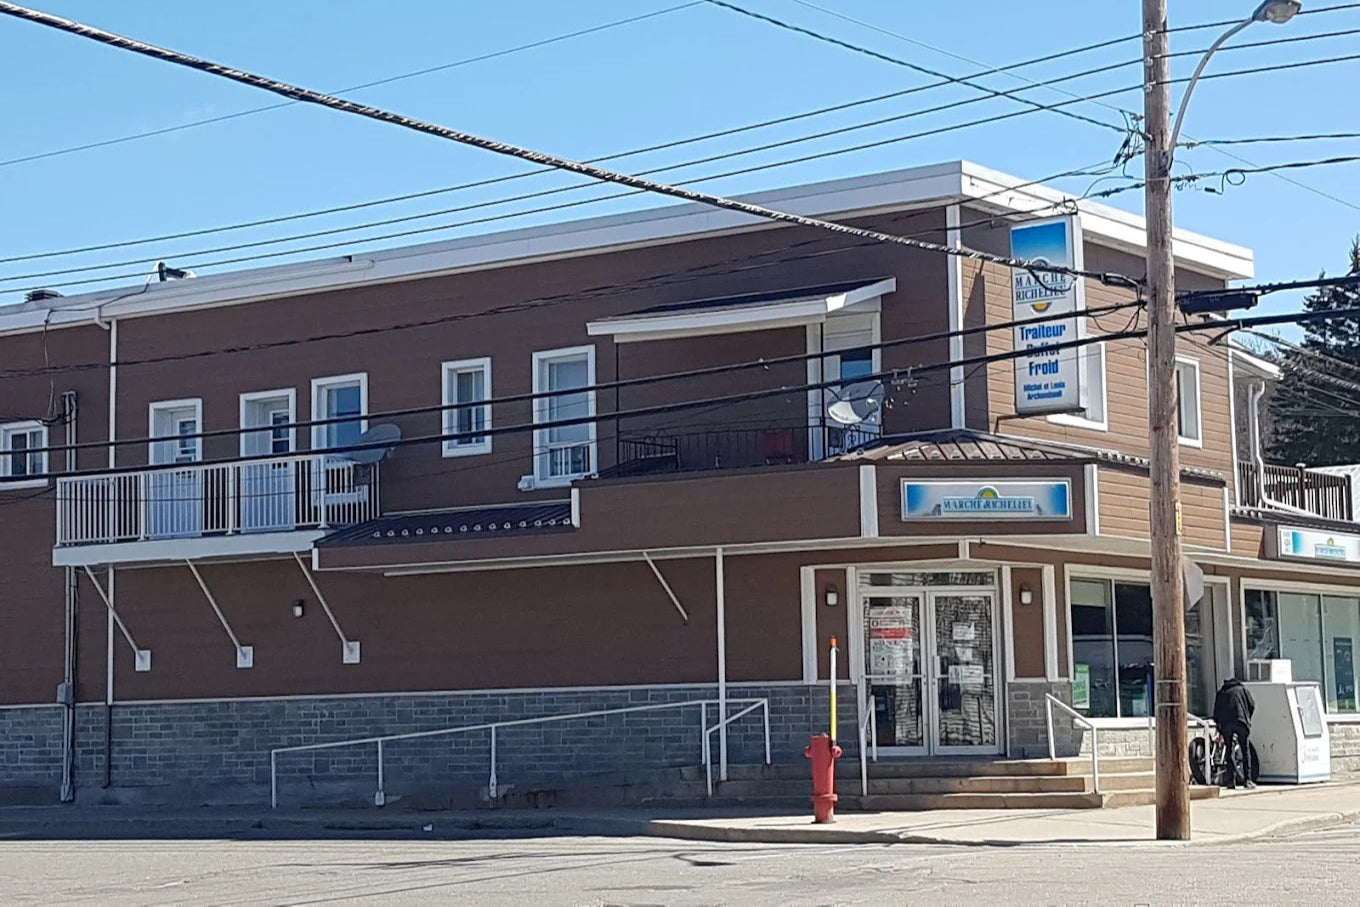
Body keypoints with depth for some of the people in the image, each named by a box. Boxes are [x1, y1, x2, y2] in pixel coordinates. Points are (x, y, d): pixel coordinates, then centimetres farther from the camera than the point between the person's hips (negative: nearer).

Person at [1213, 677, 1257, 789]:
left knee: (1230, 752, 7)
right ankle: (1247, 779, -2)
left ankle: (1231, 781, 2)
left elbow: (1216, 714, 22)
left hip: (1225, 724, 2)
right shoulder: (1243, 690, 23)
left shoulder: (1221, 693, 27)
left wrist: (1220, 732, 27)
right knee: (1246, 751, 4)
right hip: (1240, 722, -2)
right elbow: (1252, 705, 10)